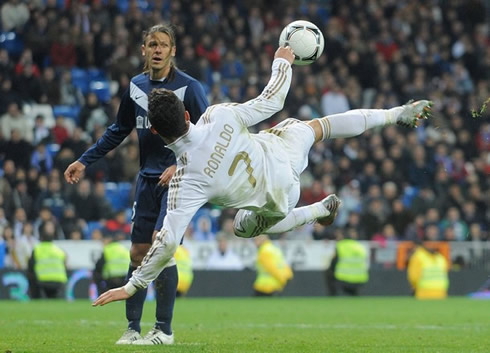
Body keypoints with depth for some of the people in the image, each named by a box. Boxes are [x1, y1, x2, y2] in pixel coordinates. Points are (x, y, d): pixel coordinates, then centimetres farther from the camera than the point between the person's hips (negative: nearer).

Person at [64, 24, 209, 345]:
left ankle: (164, 330, -8)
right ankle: (133, 328, 12)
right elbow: (119, 131, 20)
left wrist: (181, 165, -20)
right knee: (138, 252, 4)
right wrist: (85, 161, 16)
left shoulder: (189, 87, -8)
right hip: (148, 179, 6)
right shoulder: (135, 87, 9)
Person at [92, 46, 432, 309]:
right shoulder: (219, 116, -32)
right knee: (316, 126, 33)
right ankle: (396, 114, 43)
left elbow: (168, 241, -36)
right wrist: (282, 63, 2)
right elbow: (271, 101, -17)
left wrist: (132, 287, -28)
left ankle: (321, 210, 38)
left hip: (275, 201, -1)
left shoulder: (186, 179, -35)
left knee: (245, 228, 33)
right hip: (286, 155, 1)